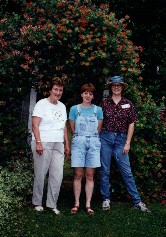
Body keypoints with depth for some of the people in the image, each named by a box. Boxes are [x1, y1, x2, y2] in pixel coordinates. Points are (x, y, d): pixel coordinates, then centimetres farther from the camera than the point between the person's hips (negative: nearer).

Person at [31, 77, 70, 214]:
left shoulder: (62, 106, 18)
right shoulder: (42, 104, -2)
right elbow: (35, 125, -9)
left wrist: (67, 144, 16)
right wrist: (38, 142, -17)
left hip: (58, 144, 6)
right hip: (43, 143, -5)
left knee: (57, 176, 1)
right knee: (40, 174, 0)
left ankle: (52, 204, 11)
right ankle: (37, 203, 15)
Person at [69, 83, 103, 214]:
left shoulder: (98, 110, 9)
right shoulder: (74, 109, 5)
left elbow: (98, 129, 12)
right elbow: (73, 128, 9)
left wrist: (92, 138, 10)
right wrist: (80, 138, 10)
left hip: (93, 144, 1)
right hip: (78, 143, -1)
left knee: (90, 176, 2)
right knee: (78, 175, -2)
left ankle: (88, 205, 6)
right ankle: (77, 203, 5)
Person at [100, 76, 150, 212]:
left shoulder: (128, 104, 5)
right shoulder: (104, 103, 6)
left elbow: (131, 124, 4)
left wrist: (127, 143, -2)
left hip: (120, 139, 0)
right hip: (105, 137, 1)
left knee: (126, 170, -1)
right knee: (104, 170, 4)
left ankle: (137, 201, 5)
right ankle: (106, 199, 16)